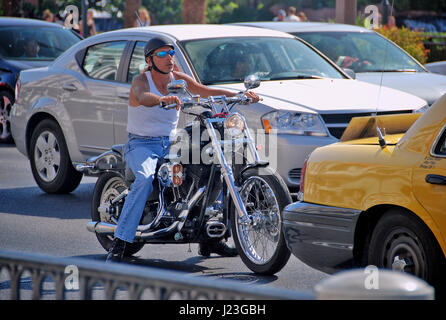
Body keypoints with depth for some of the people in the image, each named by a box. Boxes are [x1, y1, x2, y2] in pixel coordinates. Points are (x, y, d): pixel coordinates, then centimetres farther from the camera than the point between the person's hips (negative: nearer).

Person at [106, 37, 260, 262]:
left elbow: (206, 91, 2)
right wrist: (163, 99, -56)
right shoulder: (141, 81, -11)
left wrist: (240, 95, -12)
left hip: (171, 143, 6)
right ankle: (118, 244, -35)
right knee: (145, 180, -35)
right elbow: (143, 97, -34)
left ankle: (210, 239, 2)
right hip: (141, 144, -6)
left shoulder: (177, 79, 6)